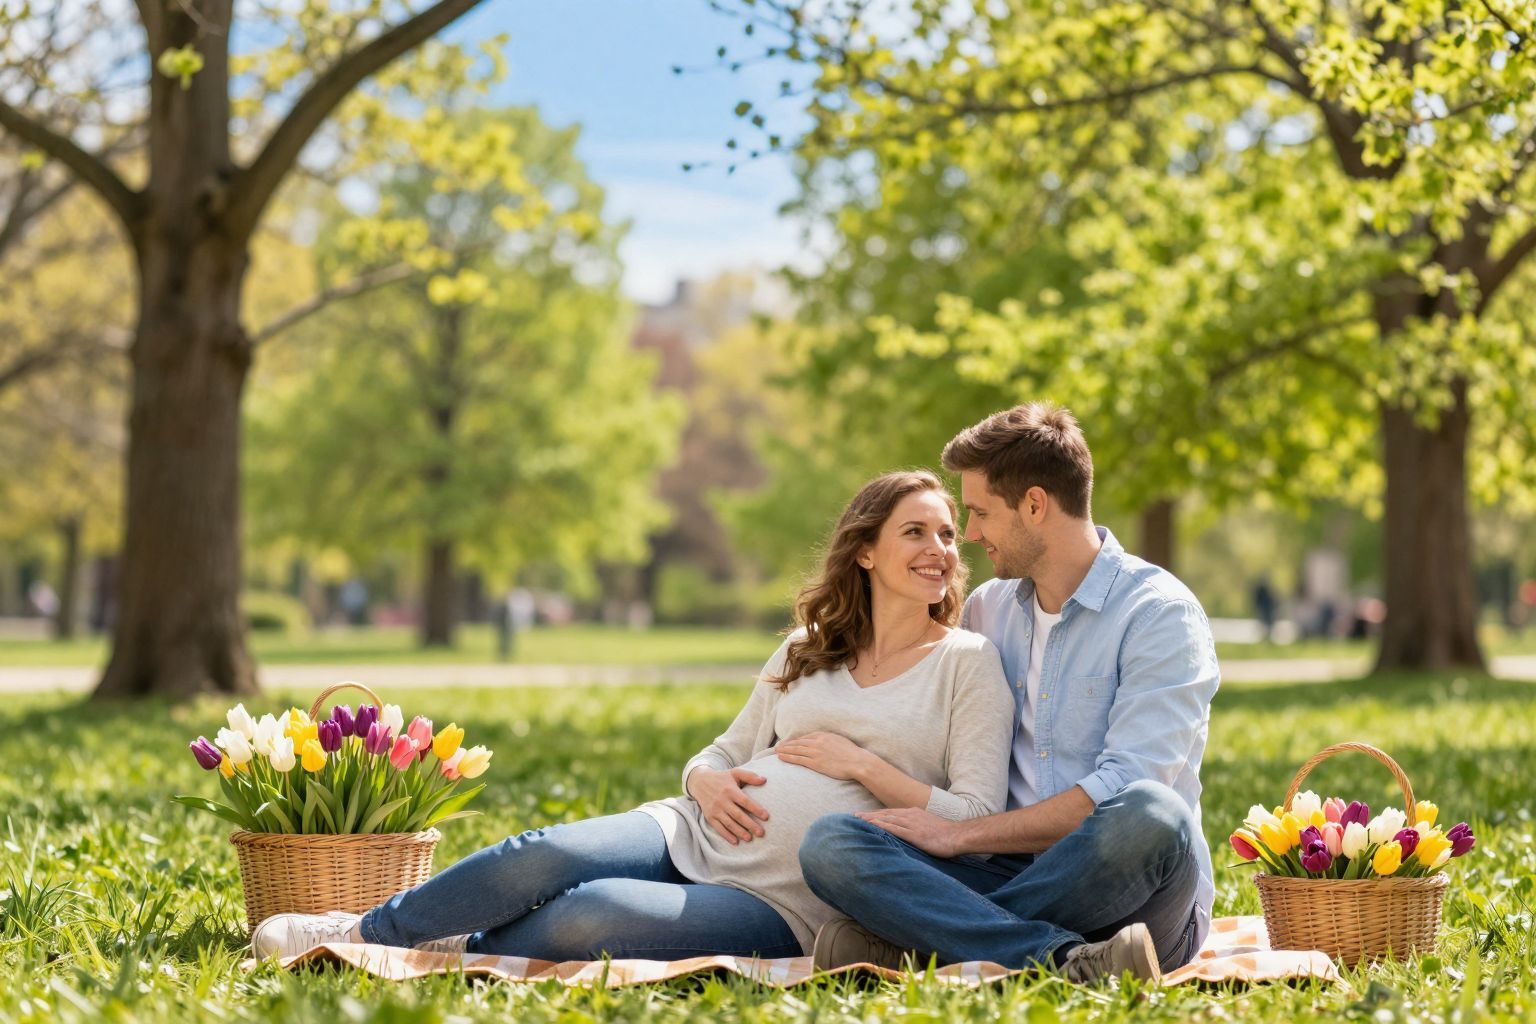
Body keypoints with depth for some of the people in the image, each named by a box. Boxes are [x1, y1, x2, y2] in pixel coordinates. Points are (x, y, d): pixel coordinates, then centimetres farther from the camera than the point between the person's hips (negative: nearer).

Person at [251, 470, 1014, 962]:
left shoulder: (968, 664, 2)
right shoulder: (808, 649, 15)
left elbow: (978, 820, -6)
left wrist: (860, 762, -11)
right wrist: (709, 781, -4)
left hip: (780, 909, -4)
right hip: (693, 836, 4)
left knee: (587, 917, -31)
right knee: (544, 855, -25)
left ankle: (451, 955, -9)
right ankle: (359, 932, -9)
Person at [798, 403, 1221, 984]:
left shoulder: (1160, 612, -4)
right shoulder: (986, 609, 17)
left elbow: (1123, 791, -15)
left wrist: (961, 834, -14)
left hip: (1119, 893, -5)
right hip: (1010, 874, 5)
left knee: (1151, 816, -39)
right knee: (830, 842, -20)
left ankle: (919, 945, -30)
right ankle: (1066, 960, -37)